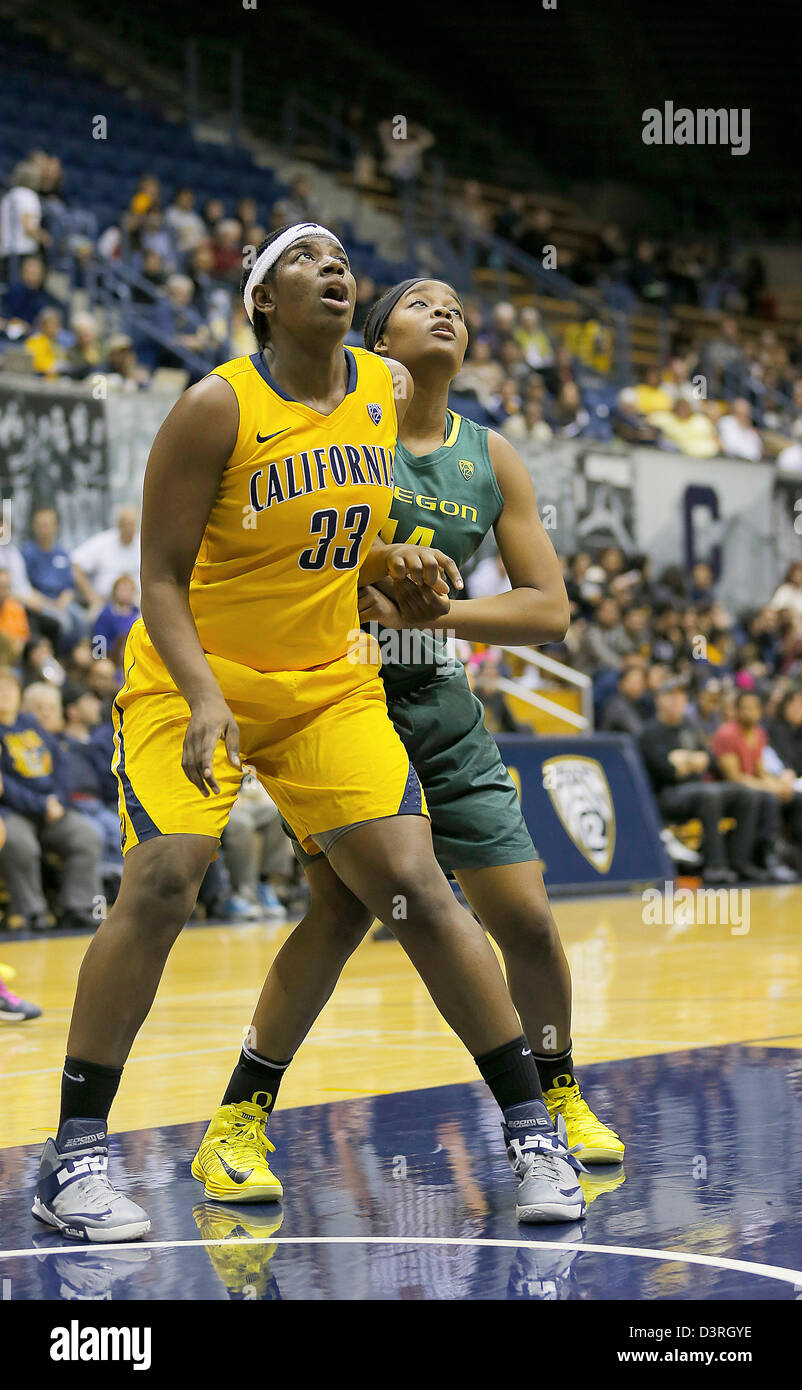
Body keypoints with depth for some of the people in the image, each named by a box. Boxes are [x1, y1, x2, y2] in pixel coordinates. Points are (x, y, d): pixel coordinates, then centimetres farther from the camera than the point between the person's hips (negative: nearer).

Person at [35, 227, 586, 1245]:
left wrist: (398, 566, -4)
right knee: (160, 883, -20)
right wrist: (203, 696, -28)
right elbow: (162, 579, -13)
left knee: (414, 887, -5)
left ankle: (533, 1131, 4)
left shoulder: (389, 393, 2)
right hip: (192, 676, -4)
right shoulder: (218, 406, -14)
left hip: (328, 683, 4)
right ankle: (73, 1157, -10)